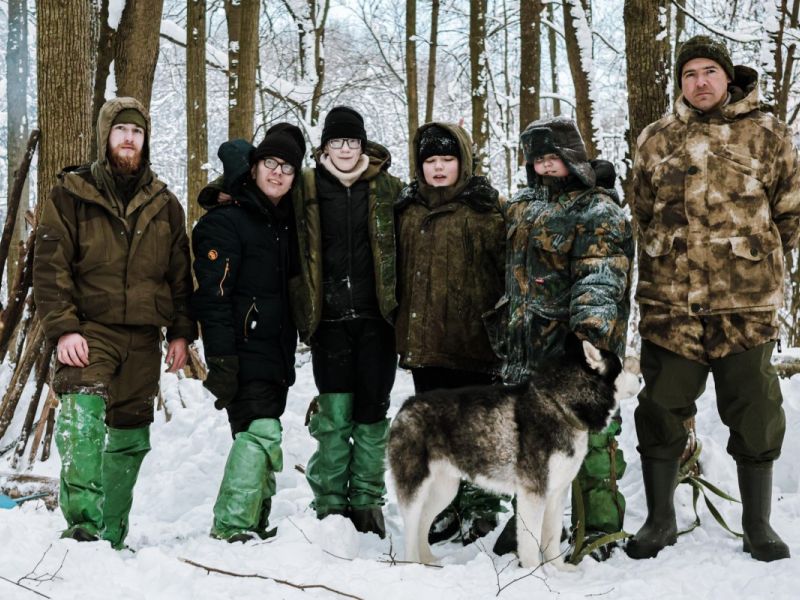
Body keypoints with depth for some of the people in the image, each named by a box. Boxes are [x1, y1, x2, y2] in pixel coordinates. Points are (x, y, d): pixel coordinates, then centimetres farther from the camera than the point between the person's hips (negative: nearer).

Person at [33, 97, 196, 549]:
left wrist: (181, 332, 9)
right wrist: (62, 327, -14)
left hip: (143, 339, 4)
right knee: (83, 414, -28)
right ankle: (83, 524, -33)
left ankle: (112, 539, 20)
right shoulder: (73, 195, 2)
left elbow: (180, 273, 17)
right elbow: (51, 265, -4)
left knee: (129, 436, 8)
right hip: (89, 330, -4)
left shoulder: (164, 204, 13)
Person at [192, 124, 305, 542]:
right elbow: (213, 295, -16)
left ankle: (255, 523, 21)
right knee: (261, 431, -18)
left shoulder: (286, 220, 15)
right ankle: (231, 527, -15)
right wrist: (221, 361, -22)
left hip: (277, 349, 8)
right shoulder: (226, 220, -9)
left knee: (261, 433, 12)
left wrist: (290, 352, 16)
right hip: (243, 347, -8)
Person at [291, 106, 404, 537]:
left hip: (376, 317, 1)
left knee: (372, 410, 4)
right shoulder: (306, 189, 5)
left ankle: (367, 501, 15)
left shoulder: (388, 189, 6)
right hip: (330, 319, -1)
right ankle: (330, 505, 8)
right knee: (334, 413, -2)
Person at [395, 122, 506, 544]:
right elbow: (397, 268, 19)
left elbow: (505, 264, -7)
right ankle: (442, 510, 23)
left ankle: (479, 511, 13)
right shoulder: (408, 210, 12)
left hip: (470, 336, -5)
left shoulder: (483, 210, -3)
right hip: (423, 336, 5)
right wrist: (400, 325, 15)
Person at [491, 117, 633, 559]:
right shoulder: (523, 205, 15)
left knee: (588, 438, -5)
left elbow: (600, 276, -22)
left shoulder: (598, 212, -8)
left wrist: (592, 324, -40)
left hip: (577, 345, -7)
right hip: (526, 345, 8)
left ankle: (599, 529, 6)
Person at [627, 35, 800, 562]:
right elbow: (641, 214, 17)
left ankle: (758, 524, 21)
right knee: (661, 412, 6)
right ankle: (660, 519, 20)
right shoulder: (656, 140, 9)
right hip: (670, 304, 2)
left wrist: (756, 256, 10)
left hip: (747, 304, -1)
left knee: (755, 417, 6)